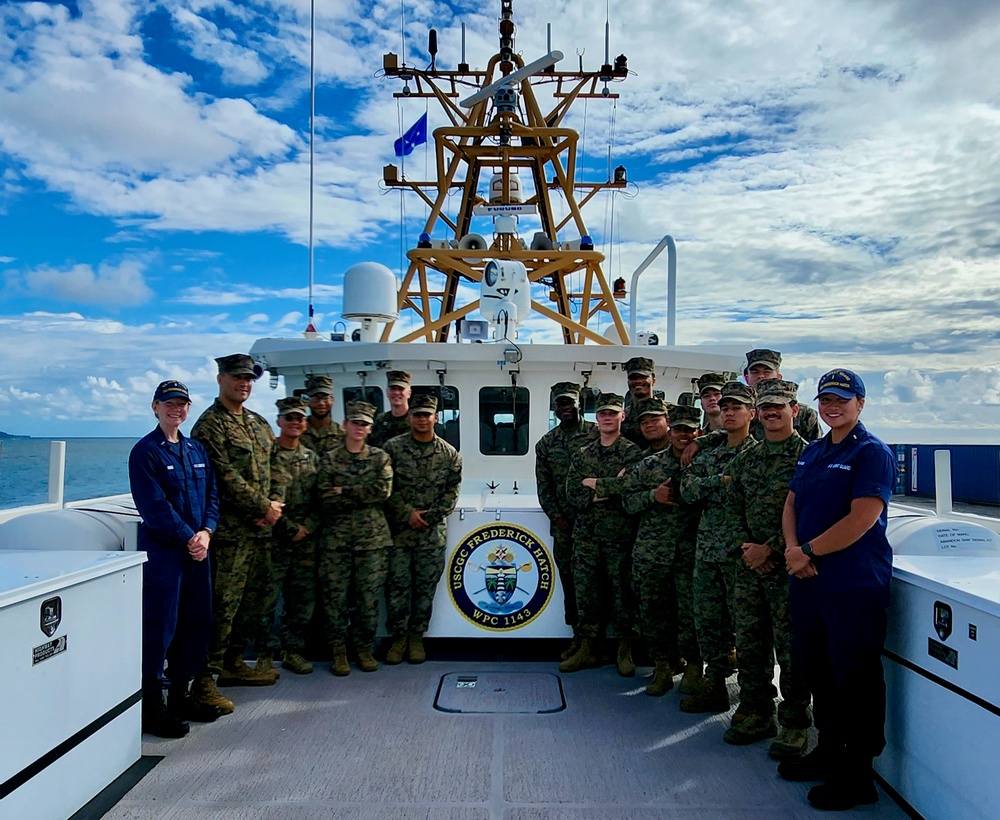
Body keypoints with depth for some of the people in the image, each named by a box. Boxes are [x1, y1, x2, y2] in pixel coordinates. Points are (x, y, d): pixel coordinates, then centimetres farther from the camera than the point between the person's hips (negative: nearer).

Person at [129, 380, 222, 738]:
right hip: (162, 551, -7)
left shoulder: (196, 450, 14)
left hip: (197, 549, 7)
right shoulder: (145, 451, -6)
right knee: (159, 626, -2)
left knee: (197, 624, 10)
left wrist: (206, 531, -5)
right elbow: (154, 506, -13)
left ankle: (180, 693, 25)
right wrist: (188, 537, -14)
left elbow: (212, 496, 11)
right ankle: (151, 704, 10)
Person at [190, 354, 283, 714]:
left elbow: (271, 468, 17)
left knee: (253, 599, 15)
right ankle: (204, 681, 1)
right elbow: (226, 478, -16)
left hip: (258, 528, 8)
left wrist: (271, 509, 1)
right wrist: (264, 507, -12)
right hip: (229, 530, -8)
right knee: (222, 605, -7)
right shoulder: (210, 424, -8)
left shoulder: (259, 424, 17)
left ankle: (233, 663, 29)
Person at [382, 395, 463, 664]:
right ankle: (398, 637, 16)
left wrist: (429, 517, -9)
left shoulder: (449, 454, 4)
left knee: (426, 586, 7)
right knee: (397, 583, 2)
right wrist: (408, 513, -12)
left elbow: (452, 492, 2)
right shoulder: (393, 447, 0)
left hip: (432, 531, 1)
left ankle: (416, 637, 20)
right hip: (399, 529, -1)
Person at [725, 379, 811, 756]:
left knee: (790, 648, 1)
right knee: (749, 643, 13)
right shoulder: (745, 459, 12)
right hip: (750, 566, 6)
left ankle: (795, 725, 16)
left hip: (788, 566, -6)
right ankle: (756, 714, 28)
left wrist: (771, 549, -13)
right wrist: (748, 547, 0)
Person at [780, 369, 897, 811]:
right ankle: (829, 751, 35)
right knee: (817, 670, 18)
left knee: (854, 681, 2)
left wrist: (808, 551, -15)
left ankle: (857, 776, 16)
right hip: (808, 582, 8)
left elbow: (861, 519, -19)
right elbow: (791, 504, 13)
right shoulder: (812, 452, 14)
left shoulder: (873, 453, -9)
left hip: (854, 587, -8)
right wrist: (793, 549, -6)